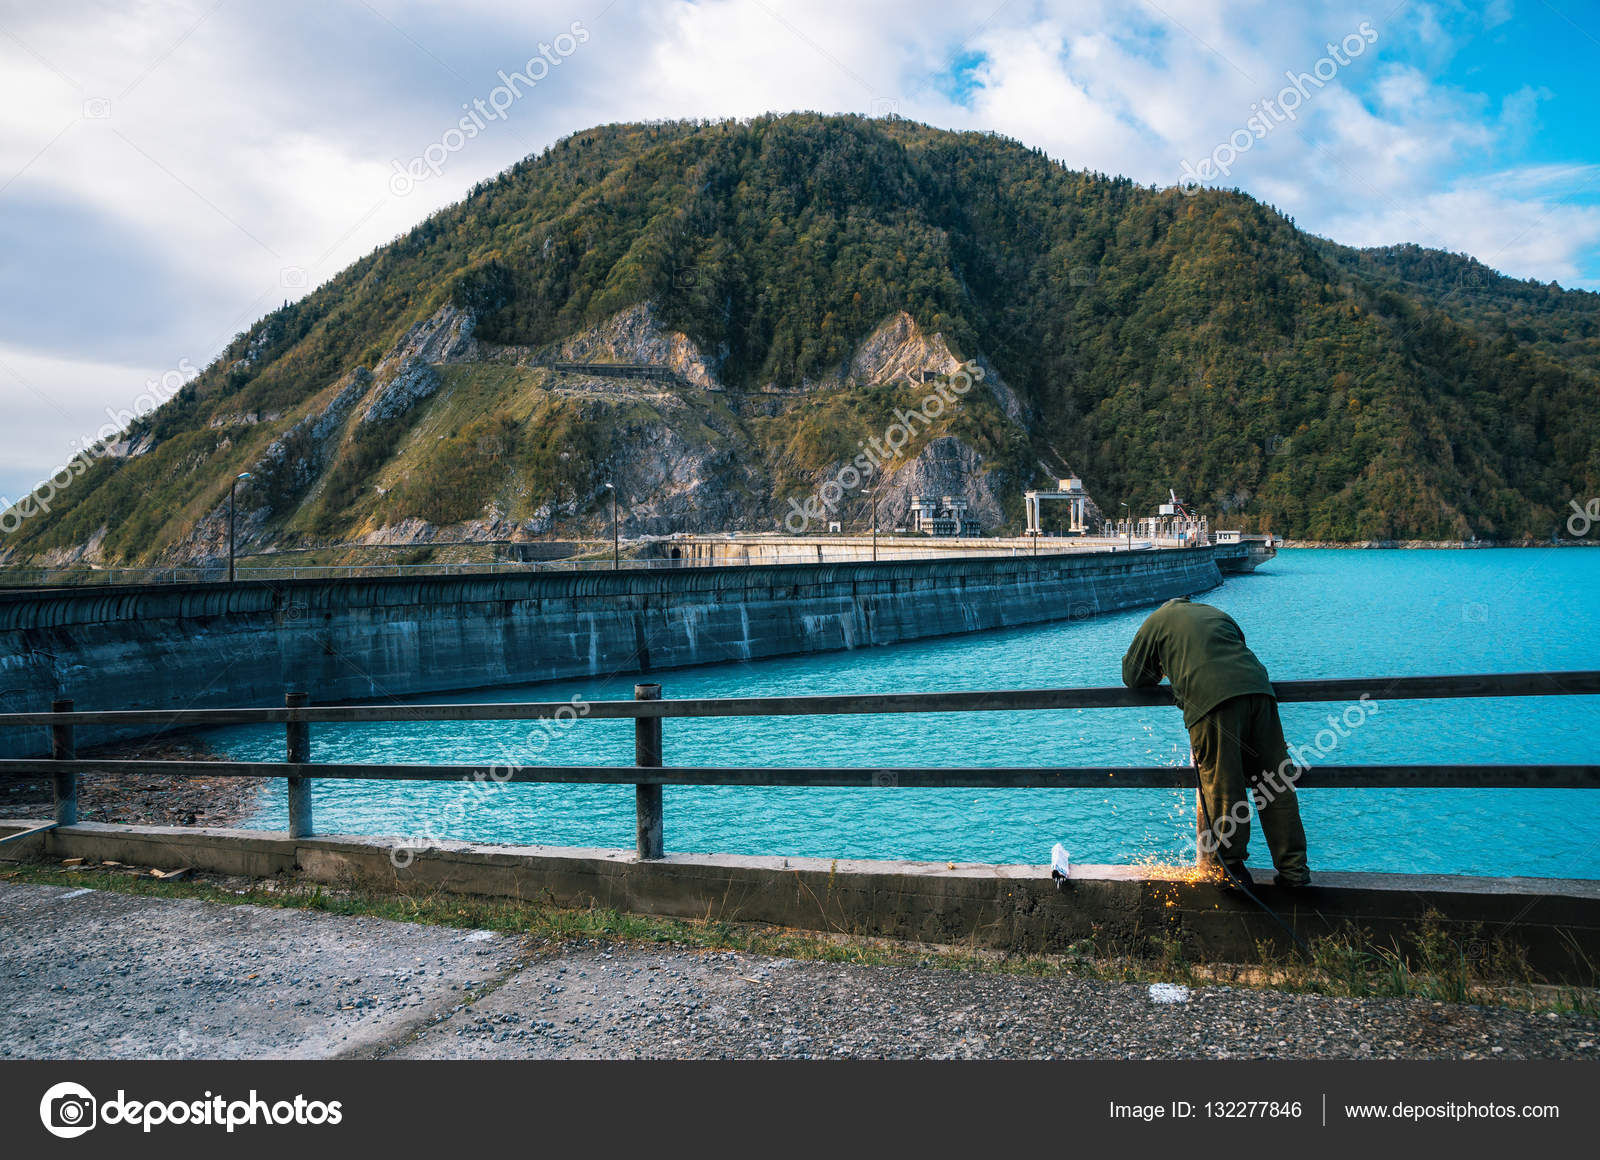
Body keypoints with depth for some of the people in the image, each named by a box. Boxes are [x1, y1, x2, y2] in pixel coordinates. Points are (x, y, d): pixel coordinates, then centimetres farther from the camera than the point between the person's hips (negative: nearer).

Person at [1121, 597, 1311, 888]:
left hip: (1210, 699, -4)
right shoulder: (1217, 614, 35)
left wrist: (1161, 673, 45)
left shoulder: (1157, 620, 23)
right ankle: (1294, 869, 8)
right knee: (1276, 784, 7)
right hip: (1257, 688, 4)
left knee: (1222, 786, 1)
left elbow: (1132, 676, 27)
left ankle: (1232, 866, 5)